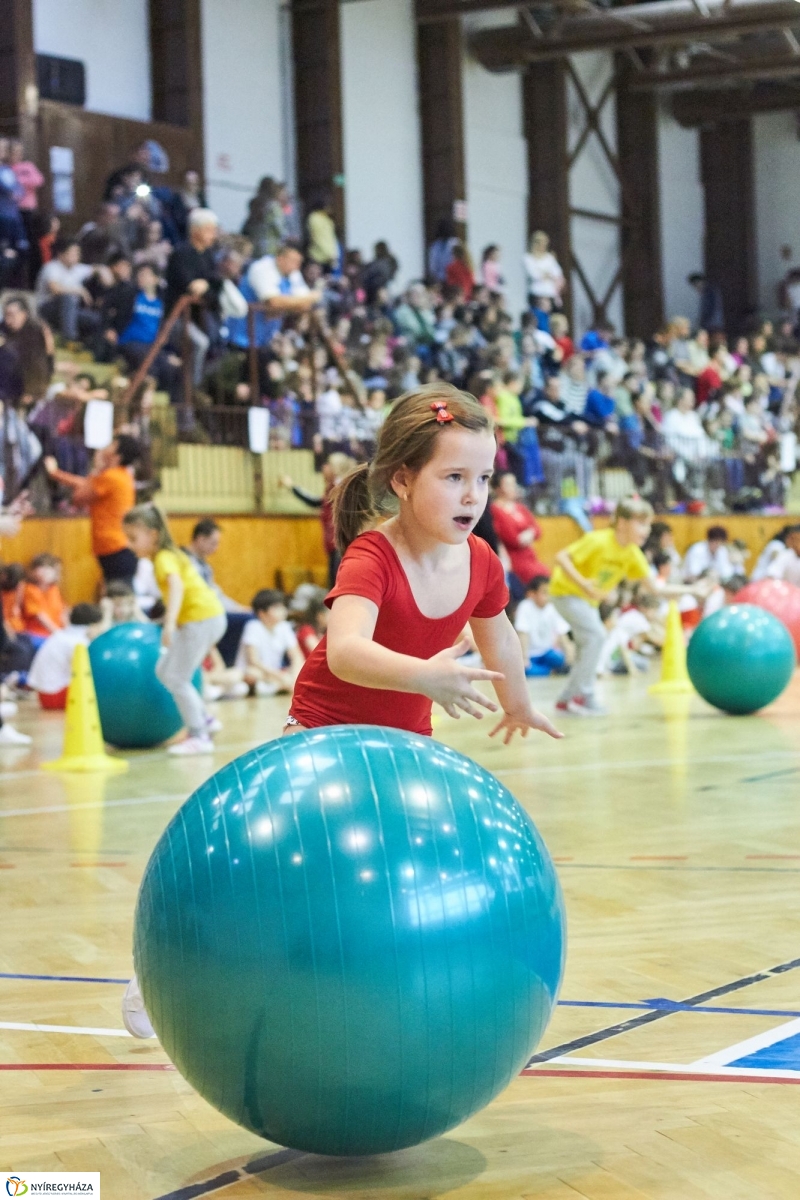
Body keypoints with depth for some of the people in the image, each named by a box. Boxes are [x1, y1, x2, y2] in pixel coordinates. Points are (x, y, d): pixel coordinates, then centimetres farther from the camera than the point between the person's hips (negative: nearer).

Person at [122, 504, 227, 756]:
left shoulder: (164, 558, -14)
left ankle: (200, 736, -3)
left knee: (176, 679, -7)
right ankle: (204, 719, 20)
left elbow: (176, 585, -33)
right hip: (206, 618, 10)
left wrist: (170, 622, -45)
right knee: (164, 671, 15)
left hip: (201, 619, -10)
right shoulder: (169, 554, 15)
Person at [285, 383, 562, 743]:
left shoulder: (483, 563, -10)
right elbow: (344, 651, -49)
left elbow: (500, 642, 11)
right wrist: (423, 676, -64)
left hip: (407, 734, 6)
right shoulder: (371, 559, -30)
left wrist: (519, 708, 26)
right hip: (328, 730, -6)